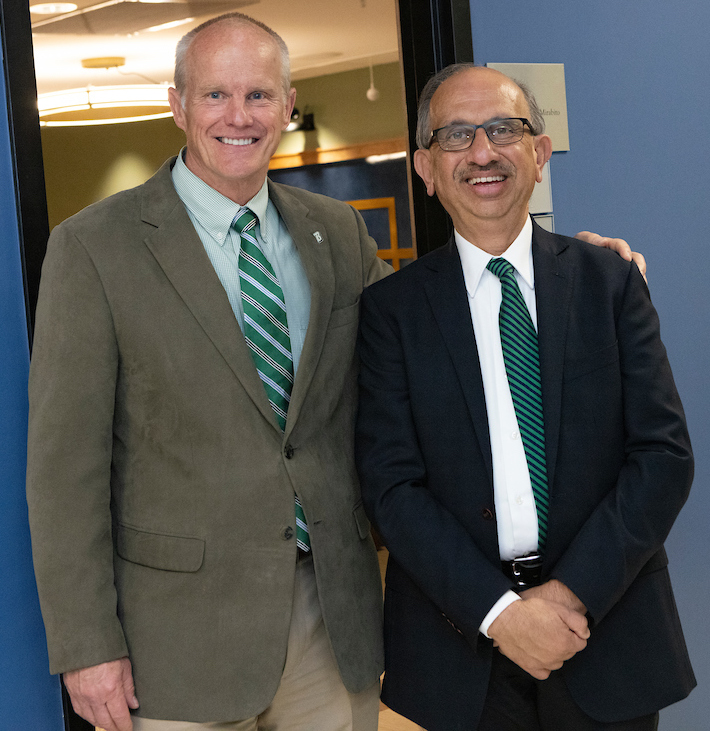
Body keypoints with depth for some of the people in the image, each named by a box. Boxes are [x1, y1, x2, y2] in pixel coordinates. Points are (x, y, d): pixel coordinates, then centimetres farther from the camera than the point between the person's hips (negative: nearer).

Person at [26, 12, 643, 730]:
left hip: (336, 612, 4)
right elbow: (66, 462, -8)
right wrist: (87, 645, -10)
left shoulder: (339, 231, 6)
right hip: (186, 628, -3)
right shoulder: (93, 247, -7)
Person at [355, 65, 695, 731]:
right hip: (462, 638, -1)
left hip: (609, 626, 1)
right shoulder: (391, 307, -2)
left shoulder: (611, 282, 1)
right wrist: (499, 608, -16)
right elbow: (390, 484, -7)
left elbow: (664, 452, -4)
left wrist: (574, 591, -14)